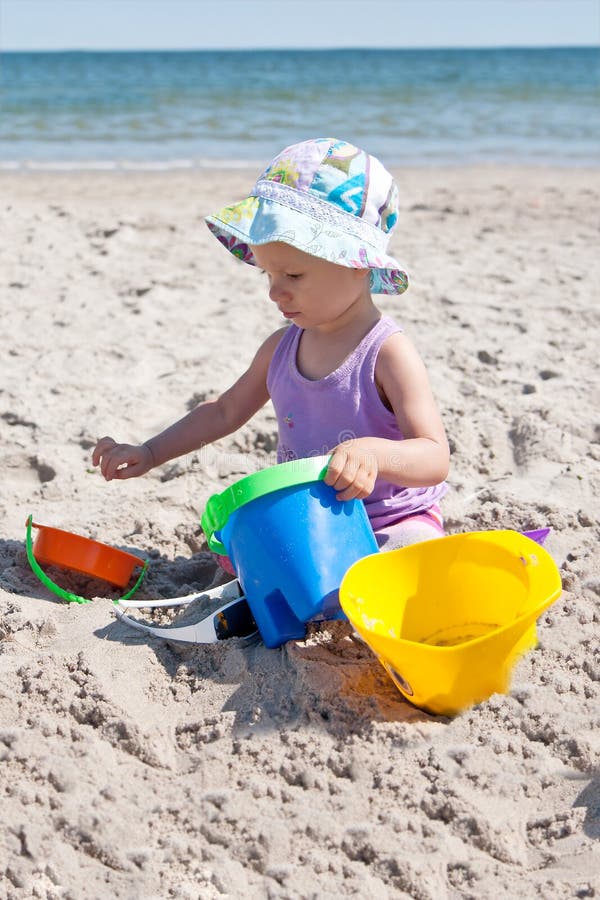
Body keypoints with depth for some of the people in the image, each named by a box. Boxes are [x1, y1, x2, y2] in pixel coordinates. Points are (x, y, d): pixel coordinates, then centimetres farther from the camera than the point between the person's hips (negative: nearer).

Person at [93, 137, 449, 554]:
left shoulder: (387, 353, -18)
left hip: (391, 522, -6)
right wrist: (150, 453, 12)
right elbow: (225, 410, 19)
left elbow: (435, 460, -24)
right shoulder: (282, 347, 3)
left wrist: (374, 453, -46)